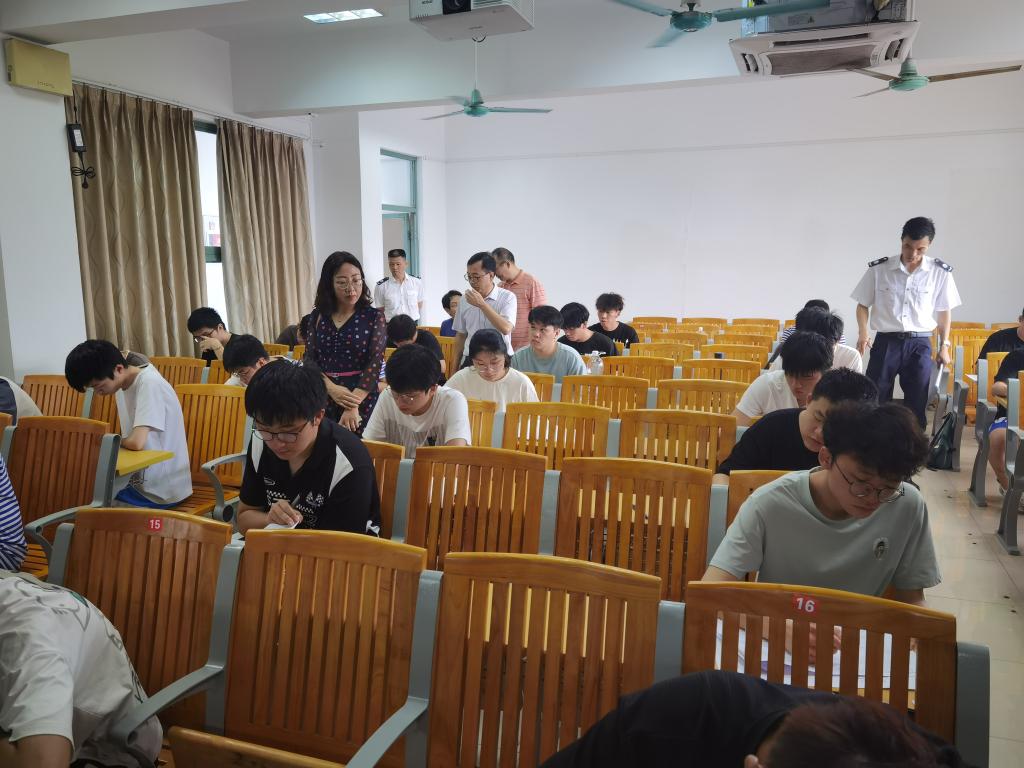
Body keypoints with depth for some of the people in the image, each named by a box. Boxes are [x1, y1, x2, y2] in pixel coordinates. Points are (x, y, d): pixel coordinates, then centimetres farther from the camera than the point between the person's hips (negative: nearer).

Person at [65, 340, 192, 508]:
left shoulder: (149, 384, -20)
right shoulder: (125, 383, 6)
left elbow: (136, 442, -27)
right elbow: (131, 441, 11)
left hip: (160, 491, -7)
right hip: (144, 480, 7)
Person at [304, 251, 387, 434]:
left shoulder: (374, 317, -3)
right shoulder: (318, 316, 6)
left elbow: (375, 362, -12)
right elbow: (309, 359, 2)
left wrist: (353, 406, -21)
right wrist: (332, 388, -16)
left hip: (362, 402, -3)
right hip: (323, 400, 3)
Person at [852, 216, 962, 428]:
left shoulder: (940, 272, 0)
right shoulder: (878, 268, -2)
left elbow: (945, 310, 11)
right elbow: (863, 304, 6)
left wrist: (944, 345, 9)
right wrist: (862, 333, -9)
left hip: (919, 344, 1)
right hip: (885, 342, -1)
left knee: (917, 405, 5)